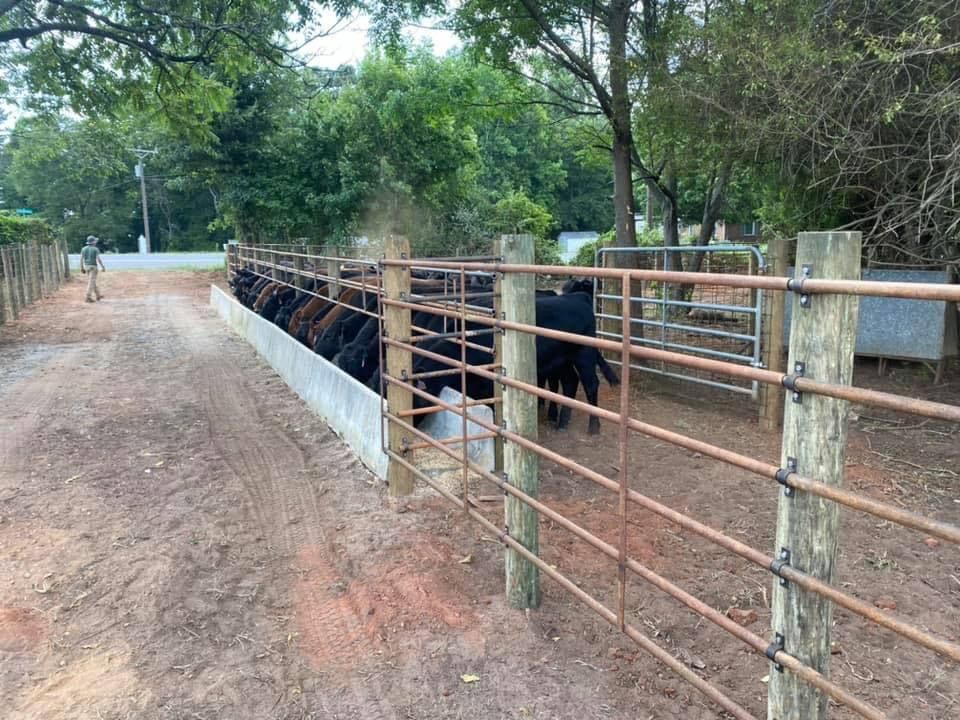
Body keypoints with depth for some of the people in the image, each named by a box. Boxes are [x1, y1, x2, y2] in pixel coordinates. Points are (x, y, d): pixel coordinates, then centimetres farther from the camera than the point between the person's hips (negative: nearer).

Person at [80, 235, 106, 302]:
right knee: (91, 282, -7)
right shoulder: (95, 249, -11)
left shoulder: (84, 249, 5)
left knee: (93, 281, 18)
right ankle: (88, 298, -11)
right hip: (93, 267, -6)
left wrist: (82, 268, 10)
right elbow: (99, 259, -16)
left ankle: (98, 296, 27)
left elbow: (81, 259, 3)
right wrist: (103, 267, -8)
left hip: (86, 267, 6)